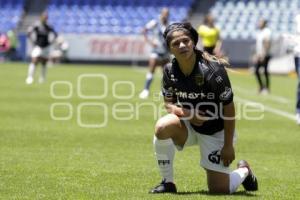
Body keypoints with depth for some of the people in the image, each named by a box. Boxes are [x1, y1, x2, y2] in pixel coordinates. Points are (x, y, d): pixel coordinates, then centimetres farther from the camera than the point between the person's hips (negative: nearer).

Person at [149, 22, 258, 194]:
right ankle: (168, 183, -12)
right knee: (163, 126, -30)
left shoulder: (213, 70, -24)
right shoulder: (170, 70, -10)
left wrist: (228, 146, -17)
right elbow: (169, 103, 2)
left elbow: (229, 108, -18)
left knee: (219, 190, -6)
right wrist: (184, 113, -22)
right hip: (188, 126, 4)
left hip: (216, 131, -4)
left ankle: (243, 171, 31)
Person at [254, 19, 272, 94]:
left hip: (265, 55, -8)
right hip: (259, 54, 8)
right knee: (256, 70, 6)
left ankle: (267, 88, 3)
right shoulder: (258, 32, 14)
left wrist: (263, 54, -21)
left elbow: (267, 44, -17)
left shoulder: (266, 32, -11)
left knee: (265, 71, -4)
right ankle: (261, 86, 18)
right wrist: (256, 54, 18)